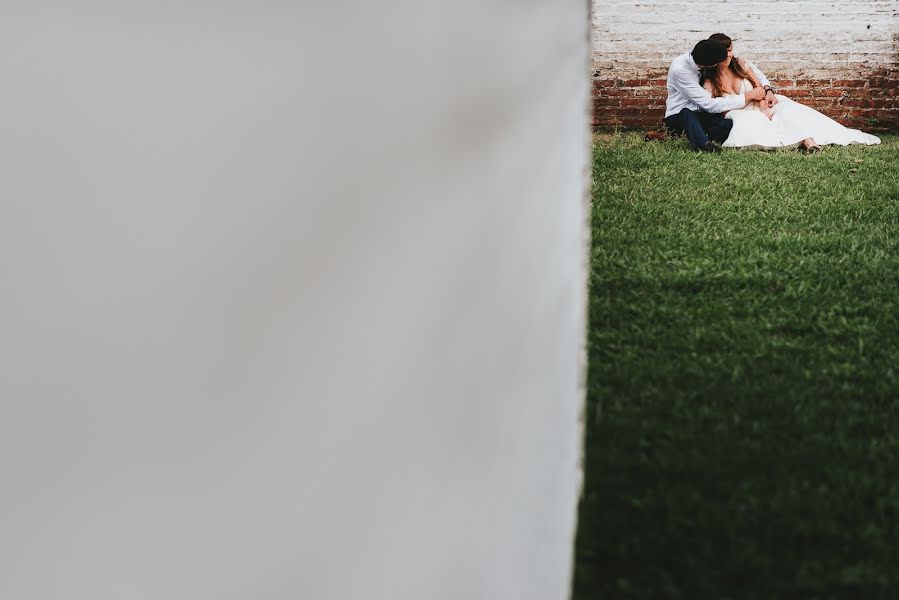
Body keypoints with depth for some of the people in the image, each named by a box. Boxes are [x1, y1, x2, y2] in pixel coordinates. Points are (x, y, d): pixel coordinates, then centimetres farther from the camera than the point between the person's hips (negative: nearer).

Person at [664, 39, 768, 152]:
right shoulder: (679, 70, -24)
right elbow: (709, 105, -26)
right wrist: (749, 96, -21)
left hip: (701, 116, 5)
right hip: (678, 118, -5)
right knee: (687, 112, -42)